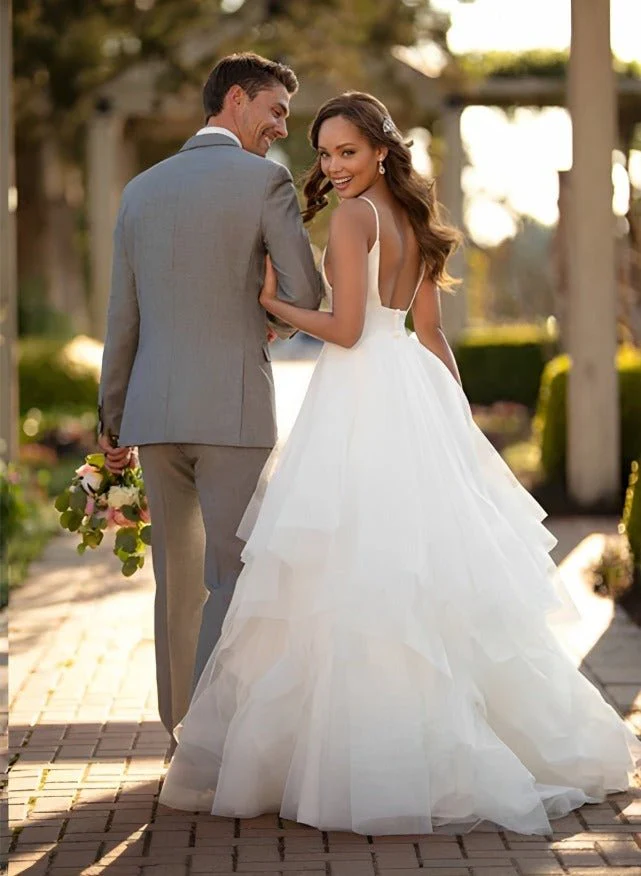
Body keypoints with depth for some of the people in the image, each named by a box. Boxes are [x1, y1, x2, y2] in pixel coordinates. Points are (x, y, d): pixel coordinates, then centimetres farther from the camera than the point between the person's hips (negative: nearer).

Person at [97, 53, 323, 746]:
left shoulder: (141, 189, 12)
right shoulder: (264, 178, -4)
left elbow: (122, 318, 13)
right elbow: (305, 293, -5)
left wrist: (111, 418, 18)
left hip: (153, 409, 5)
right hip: (234, 406, -5)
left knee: (178, 576, 13)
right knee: (231, 574, -3)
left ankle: (181, 730, 20)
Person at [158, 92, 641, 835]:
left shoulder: (352, 216, -10)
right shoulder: (414, 220, 15)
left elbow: (346, 328, -15)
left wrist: (272, 303, -3)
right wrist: (455, 412, 20)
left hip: (361, 396, -9)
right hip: (414, 388, 9)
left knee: (358, 570, -5)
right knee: (433, 565, 11)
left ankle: (375, 757, -4)